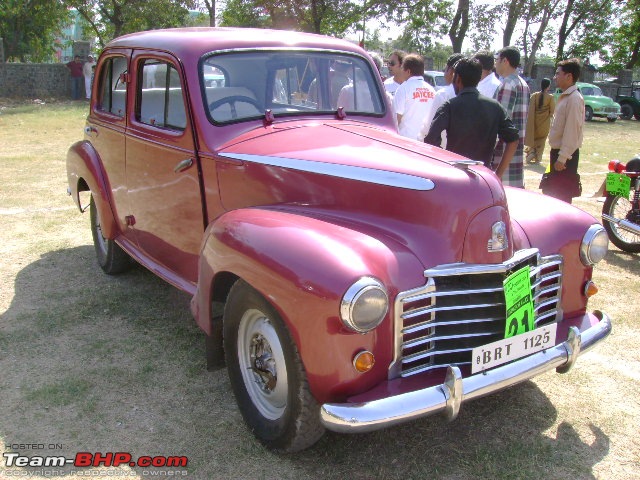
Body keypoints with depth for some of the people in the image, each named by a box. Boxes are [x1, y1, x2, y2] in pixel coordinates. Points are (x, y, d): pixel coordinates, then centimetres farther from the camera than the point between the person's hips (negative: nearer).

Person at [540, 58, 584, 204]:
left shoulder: (574, 99, -16)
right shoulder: (565, 97, 14)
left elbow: (572, 131, -21)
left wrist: (562, 158, -22)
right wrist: (556, 156, 17)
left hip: (565, 155, -10)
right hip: (558, 152, 10)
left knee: (562, 197, -4)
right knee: (551, 192, 17)